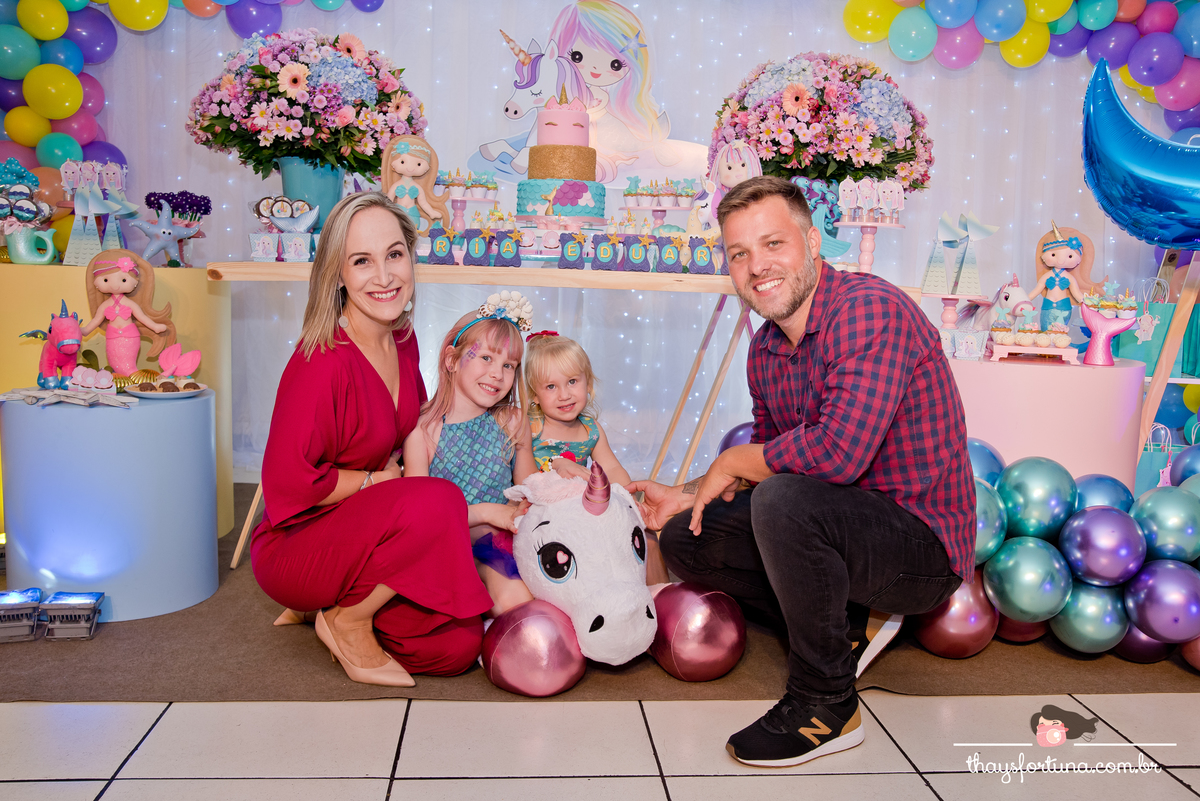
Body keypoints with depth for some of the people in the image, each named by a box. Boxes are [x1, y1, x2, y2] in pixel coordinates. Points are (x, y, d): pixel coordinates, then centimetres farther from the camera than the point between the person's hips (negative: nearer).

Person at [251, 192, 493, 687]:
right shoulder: (322, 359, -23)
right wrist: (380, 480, -12)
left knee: (458, 646, -8)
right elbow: (288, 483, -21)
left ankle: (339, 601, 15)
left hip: (364, 533, 7)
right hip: (295, 548, -7)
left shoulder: (402, 340, 2)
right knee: (437, 501, -32)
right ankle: (346, 621, -8)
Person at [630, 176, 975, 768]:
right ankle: (846, 623, 8)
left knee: (784, 501, -36)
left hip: (923, 542, -9)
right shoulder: (764, 348, 6)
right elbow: (770, 458, 18)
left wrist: (733, 462, -17)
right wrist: (688, 494, 4)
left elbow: (839, 451, -34)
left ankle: (826, 704, -15)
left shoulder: (870, 309, -21)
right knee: (685, 540, 7)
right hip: (842, 524, 9)